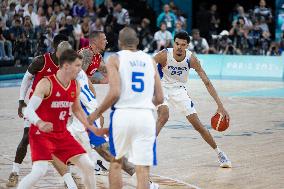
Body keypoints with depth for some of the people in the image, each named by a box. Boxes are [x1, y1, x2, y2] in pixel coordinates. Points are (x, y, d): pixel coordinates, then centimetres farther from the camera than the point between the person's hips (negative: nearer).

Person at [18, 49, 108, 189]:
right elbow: (28, 110, -27)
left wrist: (94, 129, 17)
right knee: (40, 170, -26)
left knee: (88, 166, 3)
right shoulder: (46, 84, -20)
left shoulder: (75, 86, 2)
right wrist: (39, 123, -48)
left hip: (62, 134, 7)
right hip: (41, 134, -7)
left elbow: (77, 110, 20)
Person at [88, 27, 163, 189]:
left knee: (116, 162, 20)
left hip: (122, 114, -1)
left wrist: (97, 113, 1)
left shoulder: (115, 59, 2)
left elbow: (115, 93, -12)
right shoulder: (150, 60, 13)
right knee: (143, 169, 0)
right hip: (146, 116, 2)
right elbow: (159, 98, 10)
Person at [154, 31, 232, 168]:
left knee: (197, 124, 2)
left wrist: (220, 105, -19)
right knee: (163, 116, -31)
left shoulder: (191, 59, -18)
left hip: (179, 90, 2)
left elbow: (207, 82, -14)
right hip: (162, 88, -2)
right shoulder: (164, 55, -25)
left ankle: (219, 153, 18)